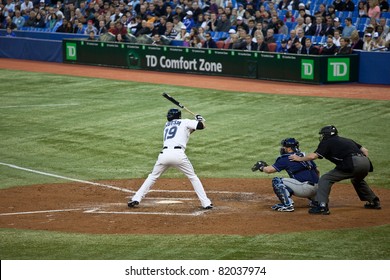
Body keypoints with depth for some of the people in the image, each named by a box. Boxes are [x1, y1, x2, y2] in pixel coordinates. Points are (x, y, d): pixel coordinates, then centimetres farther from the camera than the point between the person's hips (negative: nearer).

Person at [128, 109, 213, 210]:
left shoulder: (167, 125, 29)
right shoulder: (184, 122, 16)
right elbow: (202, 126, 10)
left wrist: (193, 128, 34)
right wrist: (200, 119, 30)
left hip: (164, 153, 3)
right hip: (178, 153, -3)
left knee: (152, 177, 19)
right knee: (193, 177, 12)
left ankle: (136, 199, 8)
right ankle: (206, 203, 5)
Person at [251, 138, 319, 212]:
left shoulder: (286, 159, -2)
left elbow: (269, 170, -1)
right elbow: (317, 171, 22)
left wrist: (261, 167, 20)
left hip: (305, 188, -8)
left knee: (276, 181, -3)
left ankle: (288, 205, -13)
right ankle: (315, 199, 25)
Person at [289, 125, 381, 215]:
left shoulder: (327, 142, 12)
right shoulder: (347, 140, 32)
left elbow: (313, 156, 2)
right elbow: (365, 150, 26)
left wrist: (299, 159, 17)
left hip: (352, 163, -7)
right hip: (365, 162, 7)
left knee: (325, 179, 1)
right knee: (357, 180, 39)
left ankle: (322, 206, -12)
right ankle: (374, 201, 38)